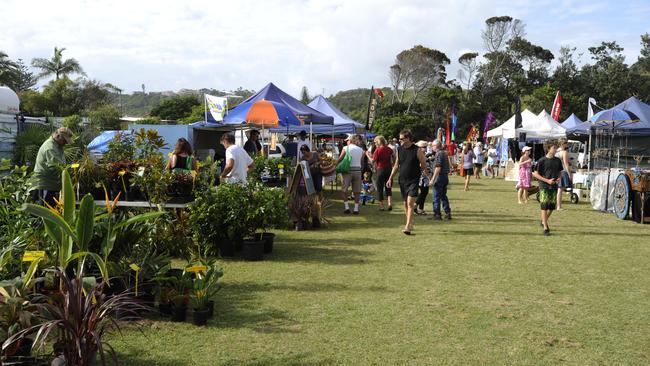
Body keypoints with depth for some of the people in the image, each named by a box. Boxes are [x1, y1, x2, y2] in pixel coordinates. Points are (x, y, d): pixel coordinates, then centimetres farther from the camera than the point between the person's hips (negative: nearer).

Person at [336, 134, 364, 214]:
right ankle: (356, 209, 7)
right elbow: (362, 162, 8)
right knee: (356, 191, 7)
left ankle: (346, 207, 2)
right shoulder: (361, 150, 9)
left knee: (344, 190, 8)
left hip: (348, 170, -3)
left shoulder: (346, 148, -1)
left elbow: (339, 159, 0)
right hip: (358, 170, 3)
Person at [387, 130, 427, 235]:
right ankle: (410, 224, 25)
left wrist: (415, 171, 5)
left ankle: (407, 227, -14)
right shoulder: (399, 150, 6)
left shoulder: (417, 150, -10)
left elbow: (424, 165, -2)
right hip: (402, 180, 6)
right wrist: (390, 178, 9)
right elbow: (396, 165, 13)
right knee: (405, 203, 11)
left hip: (413, 180, -5)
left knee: (410, 203, -13)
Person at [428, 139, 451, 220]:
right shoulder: (445, 153, 14)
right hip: (445, 176, 9)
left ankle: (437, 214, 2)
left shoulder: (439, 154, -15)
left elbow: (438, 168, -21)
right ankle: (448, 213, 16)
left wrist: (432, 179, -21)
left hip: (439, 177, -9)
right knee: (443, 196, 16)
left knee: (436, 197, -2)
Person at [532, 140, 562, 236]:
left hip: (554, 187, 5)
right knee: (544, 207, -7)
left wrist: (559, 178, -3)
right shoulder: (542, 161, -8)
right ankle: (546, 228, -4)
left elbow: (559, 172, 20)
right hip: (544, 187, -5)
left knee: (551, 206, 9)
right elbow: (535, 174, -7)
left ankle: (544, 221, 34)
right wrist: (547, 180, -15)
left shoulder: (558, 160, 7)